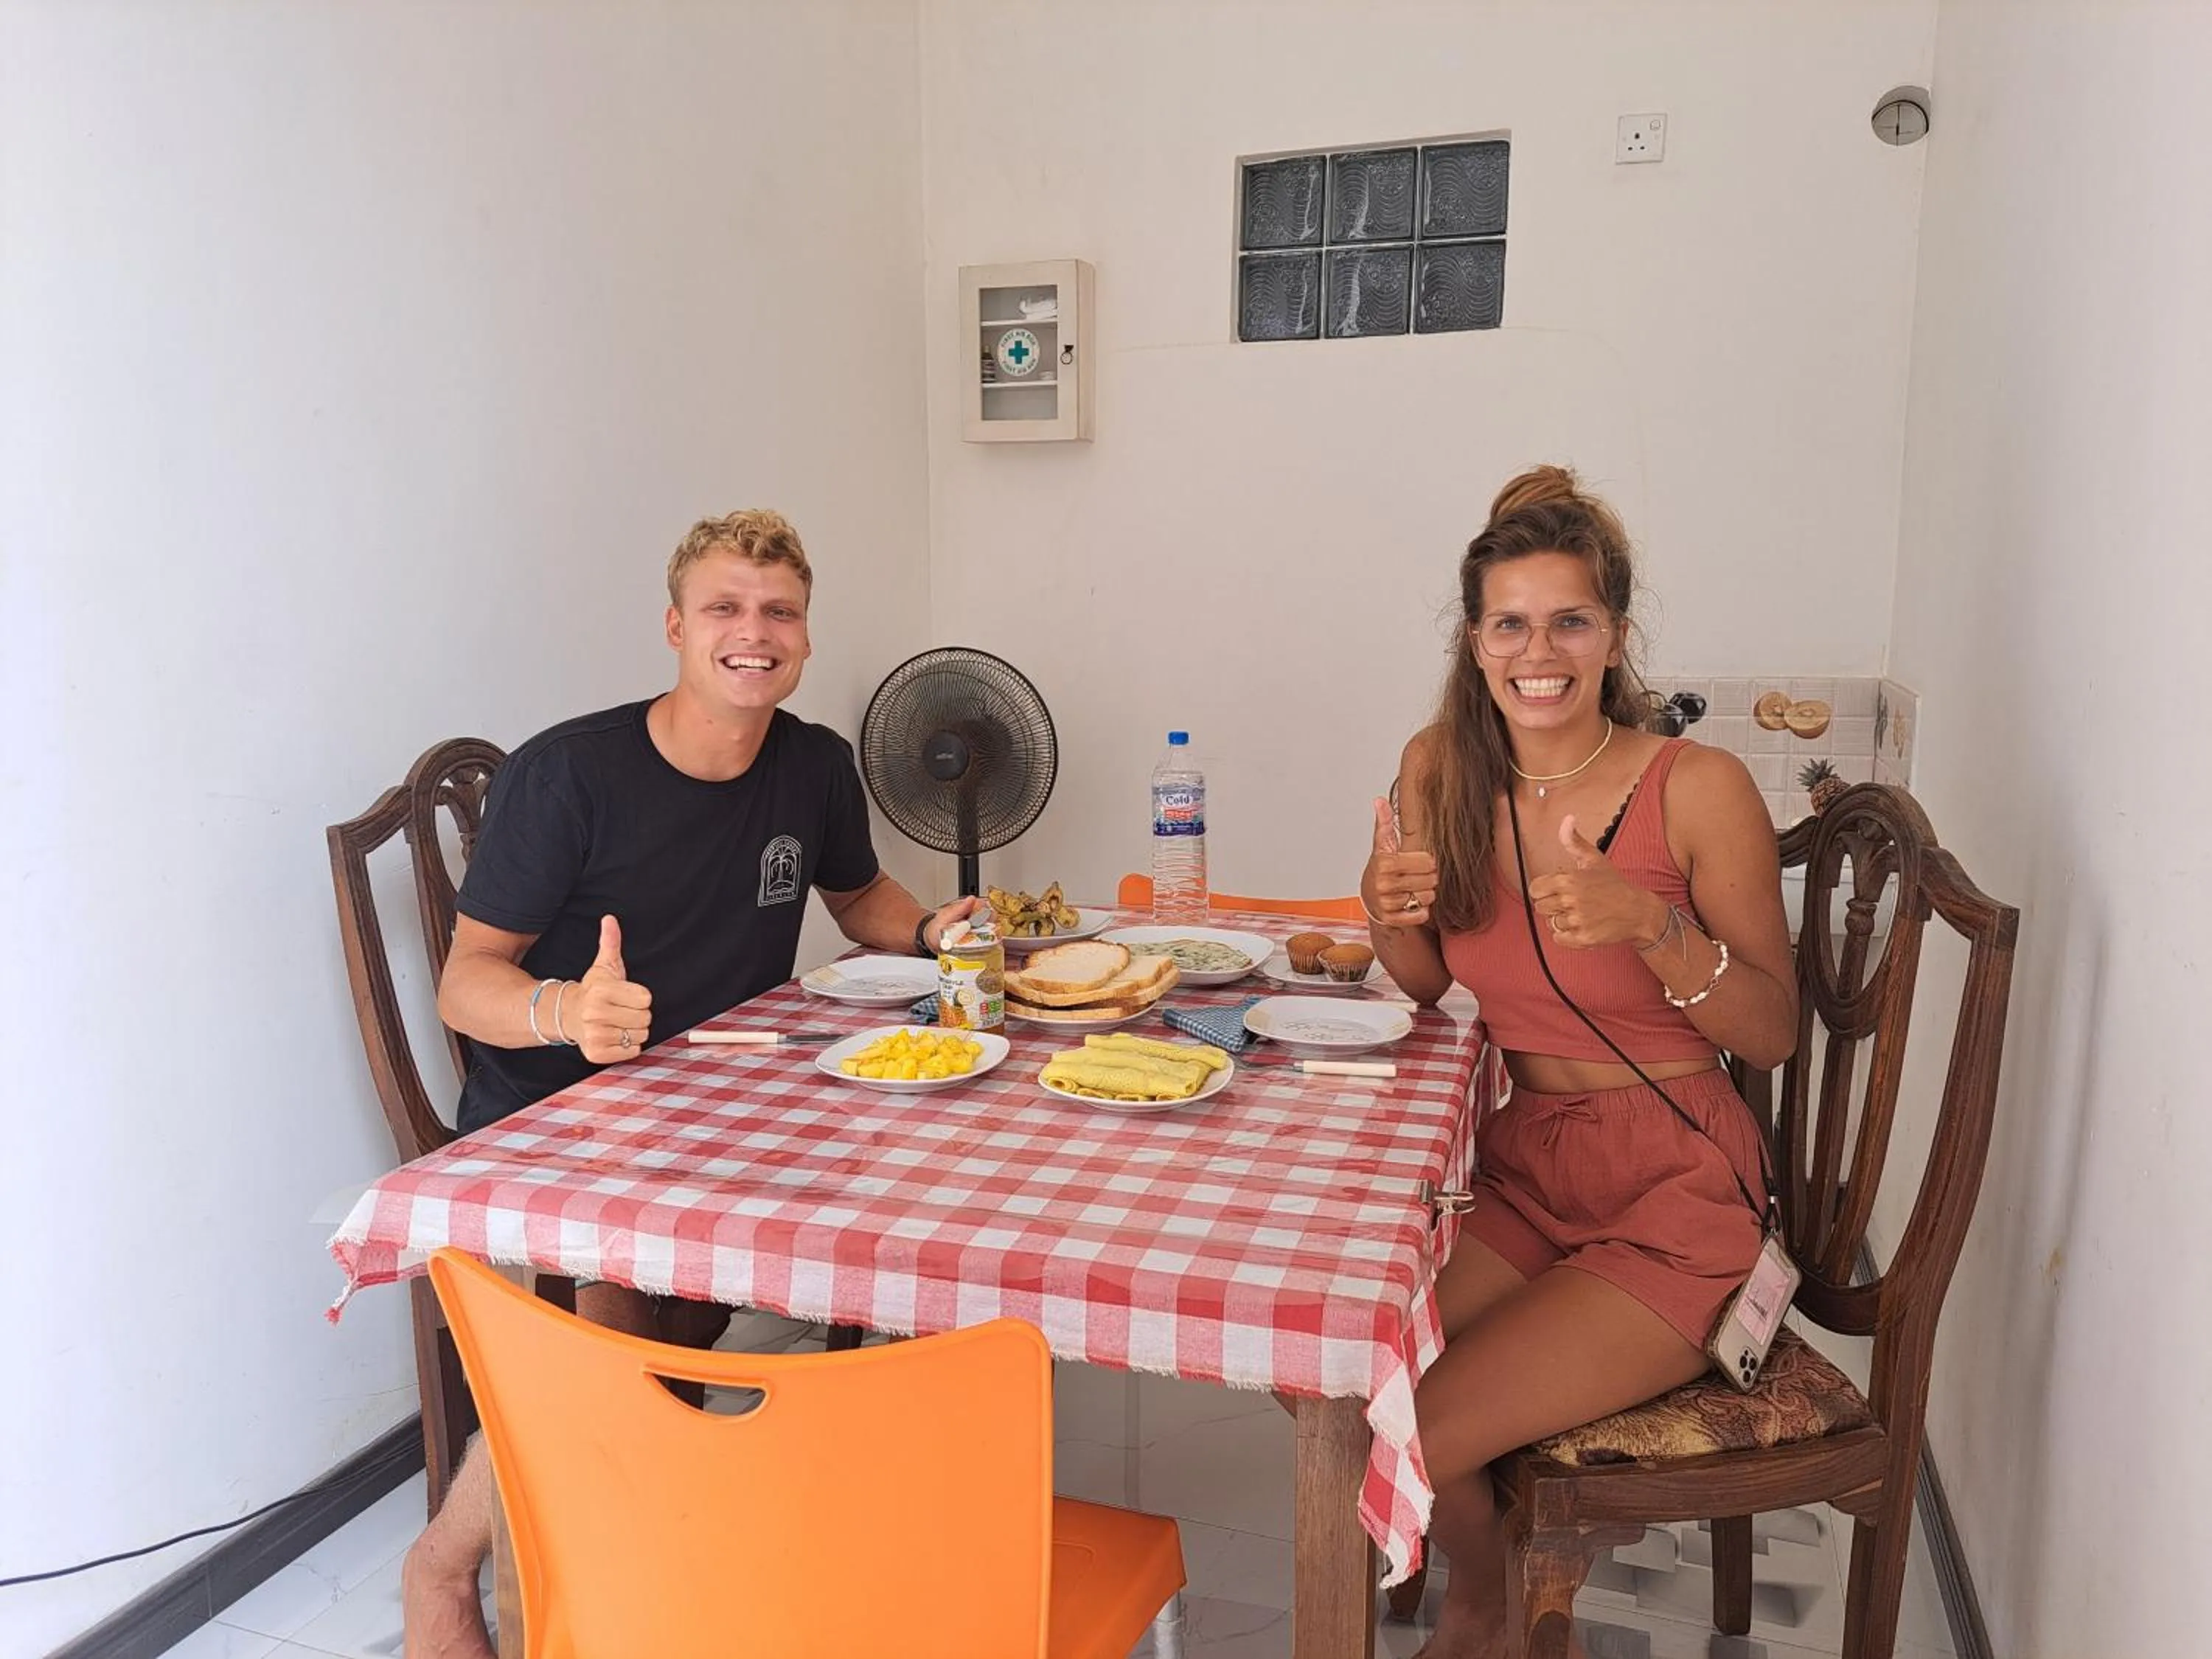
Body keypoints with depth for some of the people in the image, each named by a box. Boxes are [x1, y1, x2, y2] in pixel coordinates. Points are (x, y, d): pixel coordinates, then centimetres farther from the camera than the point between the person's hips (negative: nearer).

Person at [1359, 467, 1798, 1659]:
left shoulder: (1699, 788, -14)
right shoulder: (1441, 770, -1)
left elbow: (1773, 1035, -9)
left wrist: (1653, 924, -26)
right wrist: (1393, 913, -14)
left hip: (1671, 1195, -4)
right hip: (1511, 1168, 5)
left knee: (1411, 1440, -15)